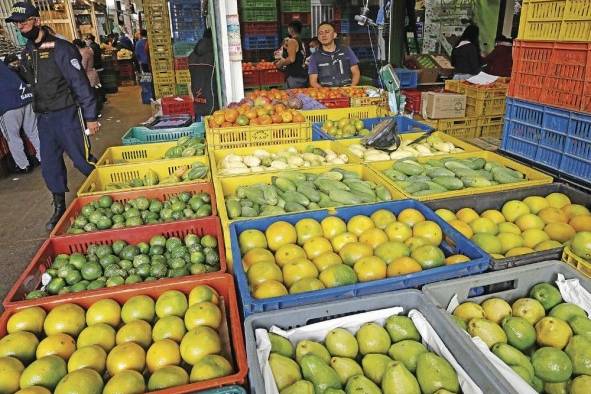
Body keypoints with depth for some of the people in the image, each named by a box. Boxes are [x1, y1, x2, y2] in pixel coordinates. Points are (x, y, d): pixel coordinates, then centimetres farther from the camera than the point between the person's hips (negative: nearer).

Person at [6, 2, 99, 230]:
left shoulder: (60, 48, -11)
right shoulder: (27, 52, 11)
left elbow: (80, 84, -13)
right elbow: (26, 80, 22)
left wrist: (90, 117, -15)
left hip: (67, 115, -7)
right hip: (43, 117, 7)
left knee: (82, 160, -2)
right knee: (50, 165, 10)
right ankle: (59, 208, 23)